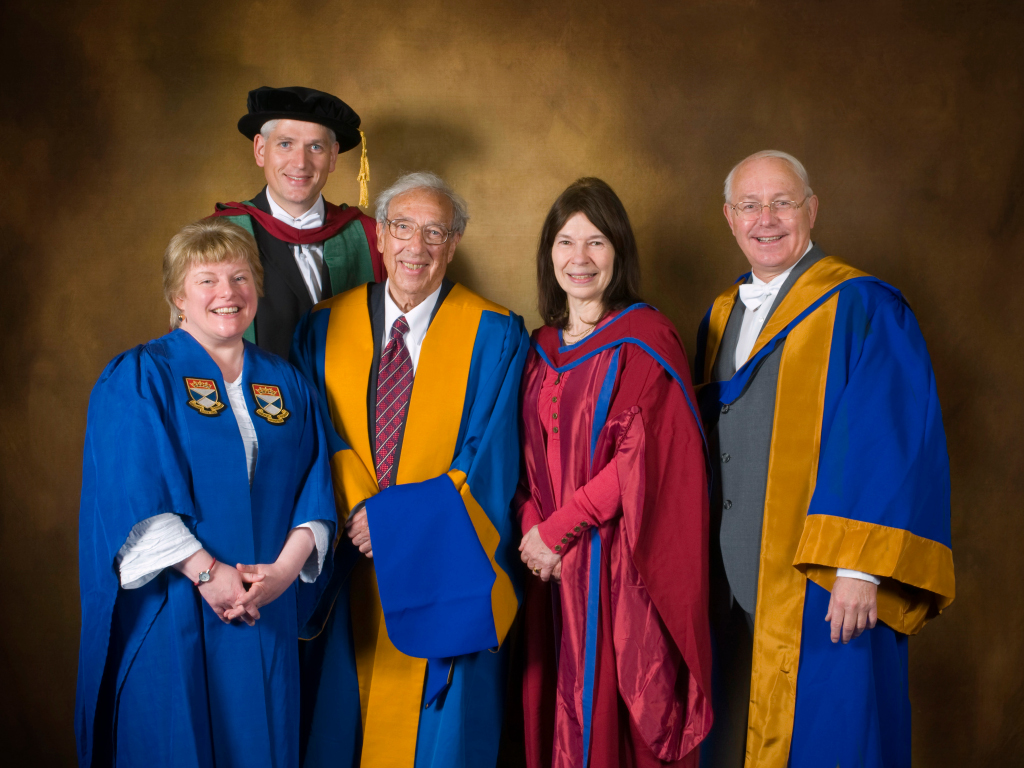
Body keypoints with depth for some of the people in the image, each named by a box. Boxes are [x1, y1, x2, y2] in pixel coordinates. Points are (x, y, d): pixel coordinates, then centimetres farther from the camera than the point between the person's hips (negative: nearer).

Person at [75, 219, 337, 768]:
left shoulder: (286, 385, 10)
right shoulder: (136, 379, -3)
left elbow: (315, 491, 5)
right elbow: (130, 496, -12)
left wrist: (285, 568, -11)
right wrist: (207, 572, -19)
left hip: (267, 615, 4)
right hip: (169, 615, -4)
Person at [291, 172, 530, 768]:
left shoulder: (495, 335, -5)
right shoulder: (324, 329, 4)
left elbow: (488, 463, -10)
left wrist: (391, 517, -15)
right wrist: (358, 512, -16)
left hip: (447, 575, -2)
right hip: (348, 575, 3)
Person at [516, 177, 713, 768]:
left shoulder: (646, 338, -6)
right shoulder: (542, 350, 12)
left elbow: (641, 459, -14)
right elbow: (531, 460, 14)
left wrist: (557, 530, -12)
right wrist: (533, 527, -4)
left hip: (623, 567, -5)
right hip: (555, 567, 6)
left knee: (614, 717, 0)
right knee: (559, 719, 10)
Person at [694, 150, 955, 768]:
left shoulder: (862, 311, -8)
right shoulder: (722, 316, 12)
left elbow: (897, 448, -14)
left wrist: (860, 570, -21)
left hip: (821, 594, -6)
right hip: (733, 584, 6)